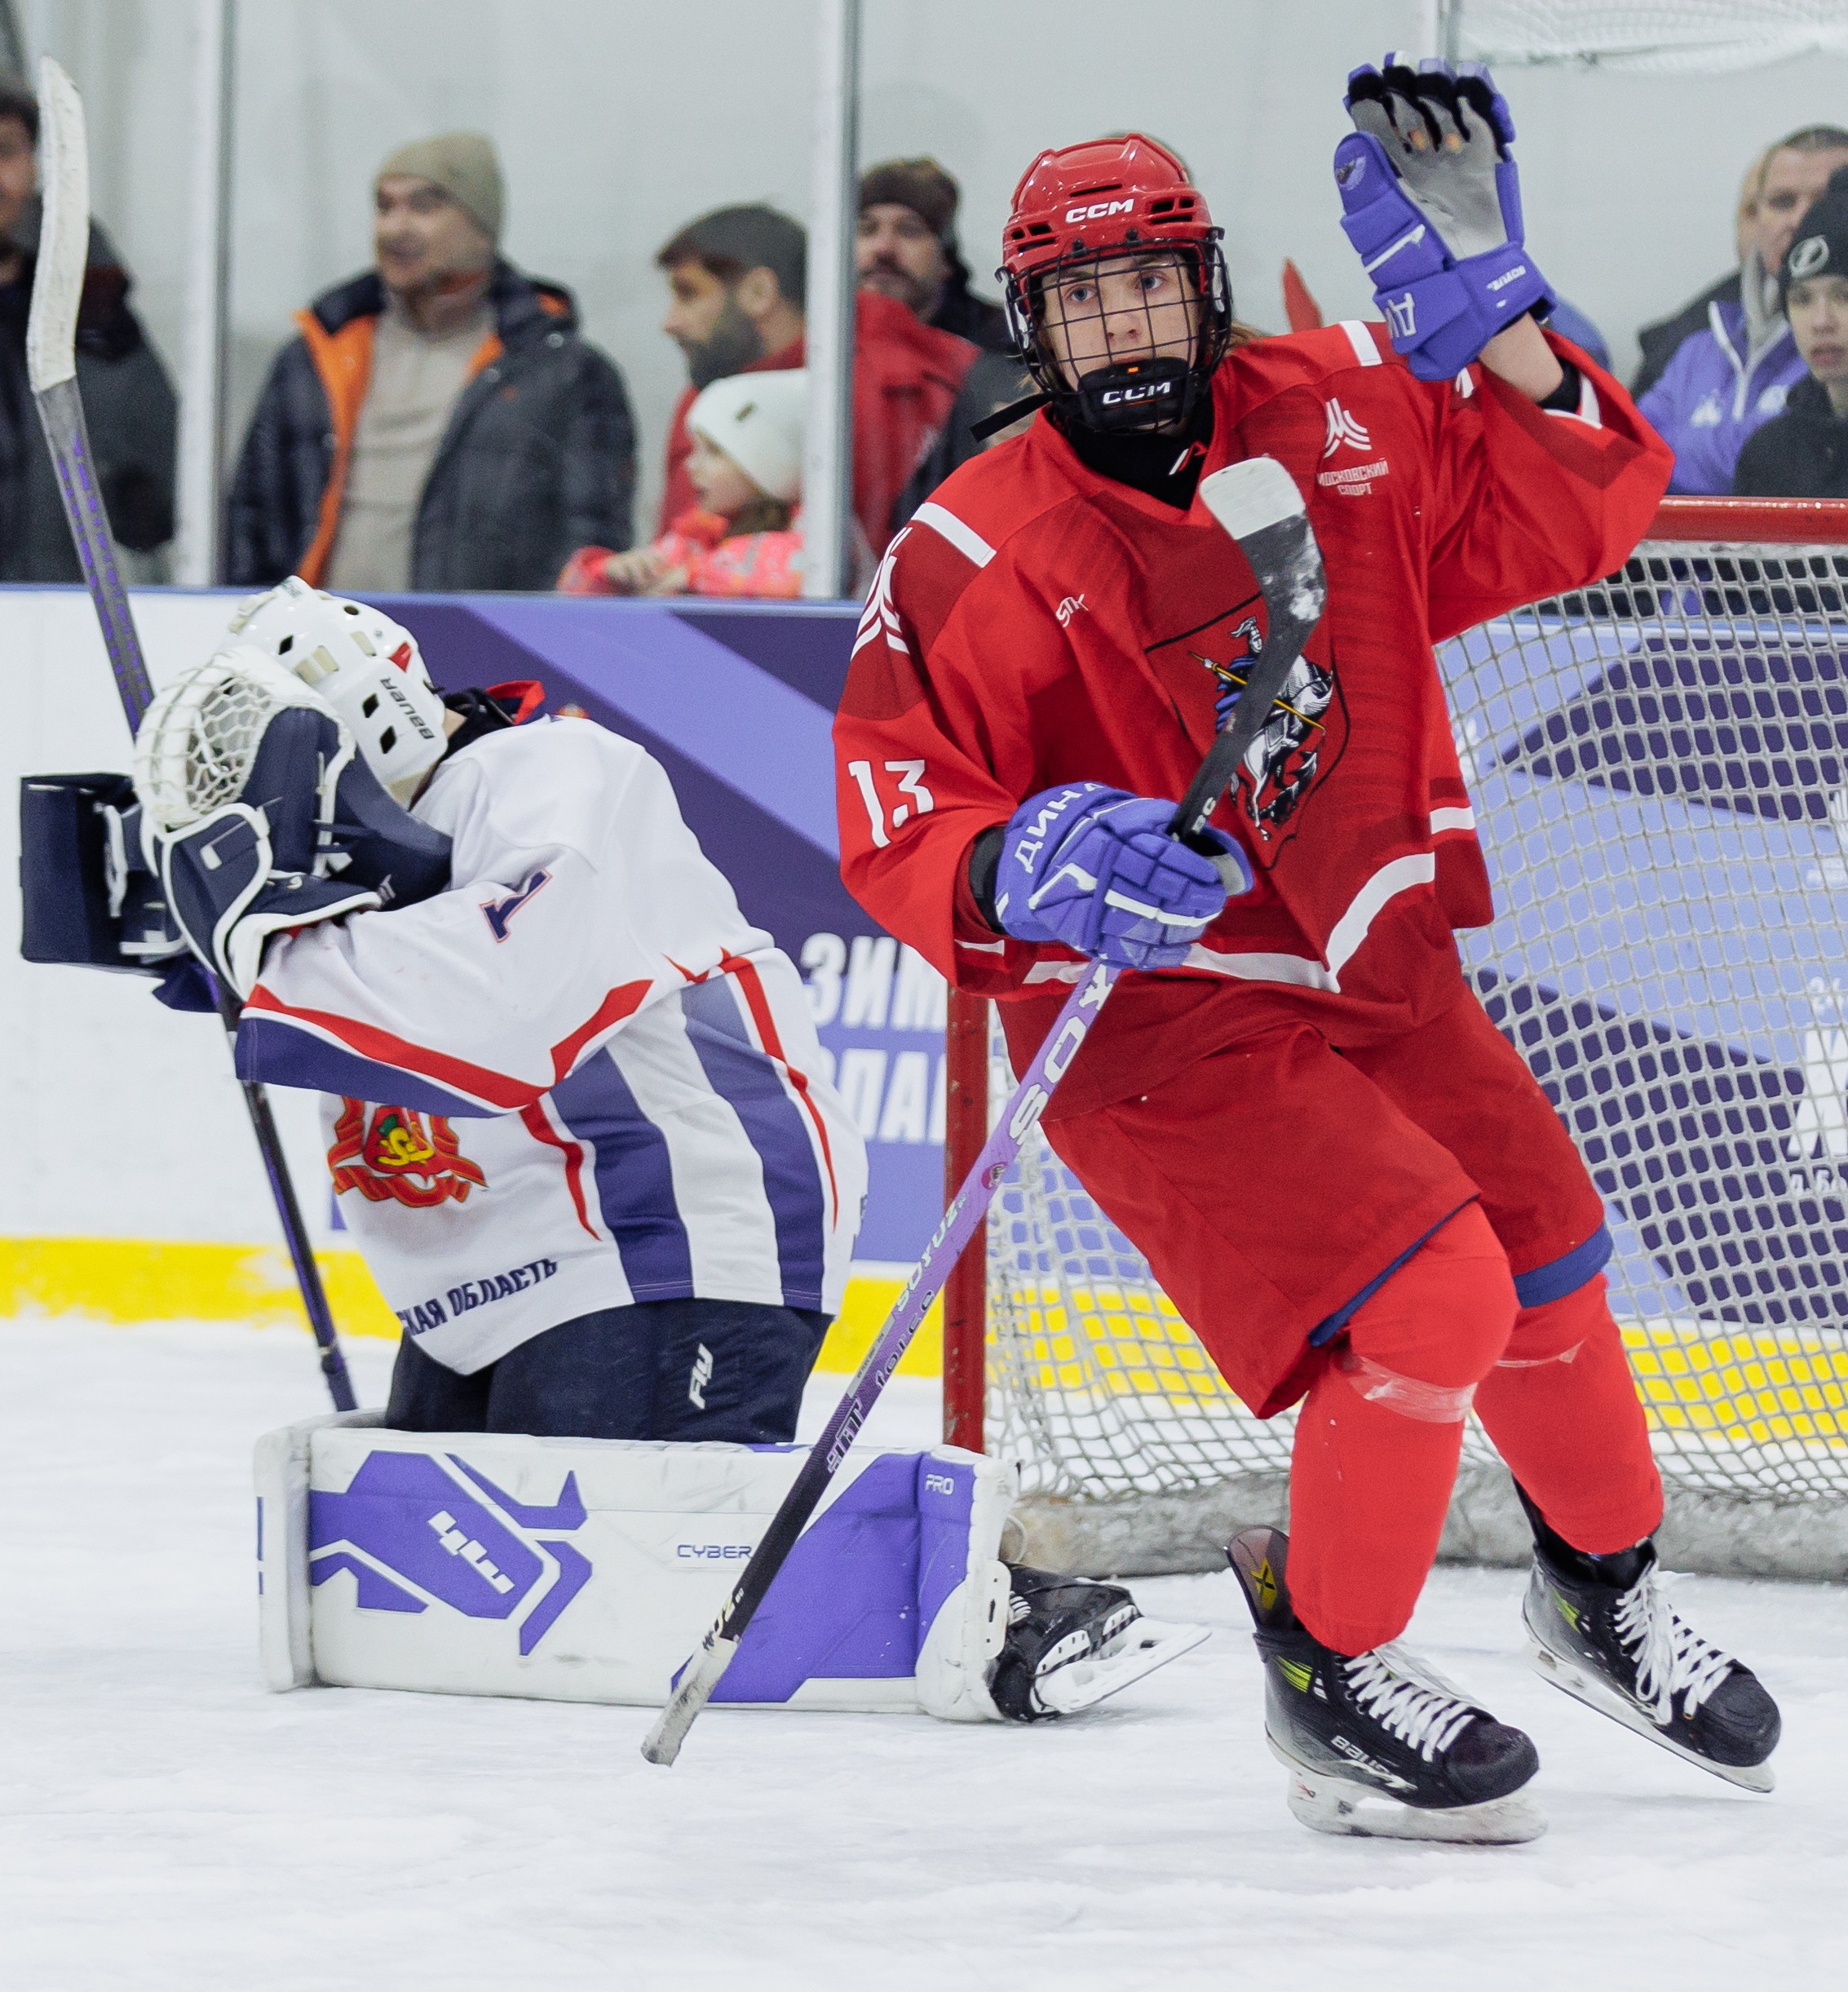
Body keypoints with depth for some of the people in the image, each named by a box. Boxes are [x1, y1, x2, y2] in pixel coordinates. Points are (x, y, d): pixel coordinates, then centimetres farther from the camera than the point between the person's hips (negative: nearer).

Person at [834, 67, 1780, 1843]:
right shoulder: (972, 563, -15)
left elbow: (1573, 515, -2)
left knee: (1548, 1268, 16)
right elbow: (893, 830, -14)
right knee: (1425, 1299, -19)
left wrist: (1486, 311, -15)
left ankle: (1604, 1595, 45)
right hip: (1158, 1015, -6)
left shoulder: (1336, 419, -4)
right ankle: (1328, 1683, 2)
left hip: (1375, 968, 6)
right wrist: (1021, 869, -35)